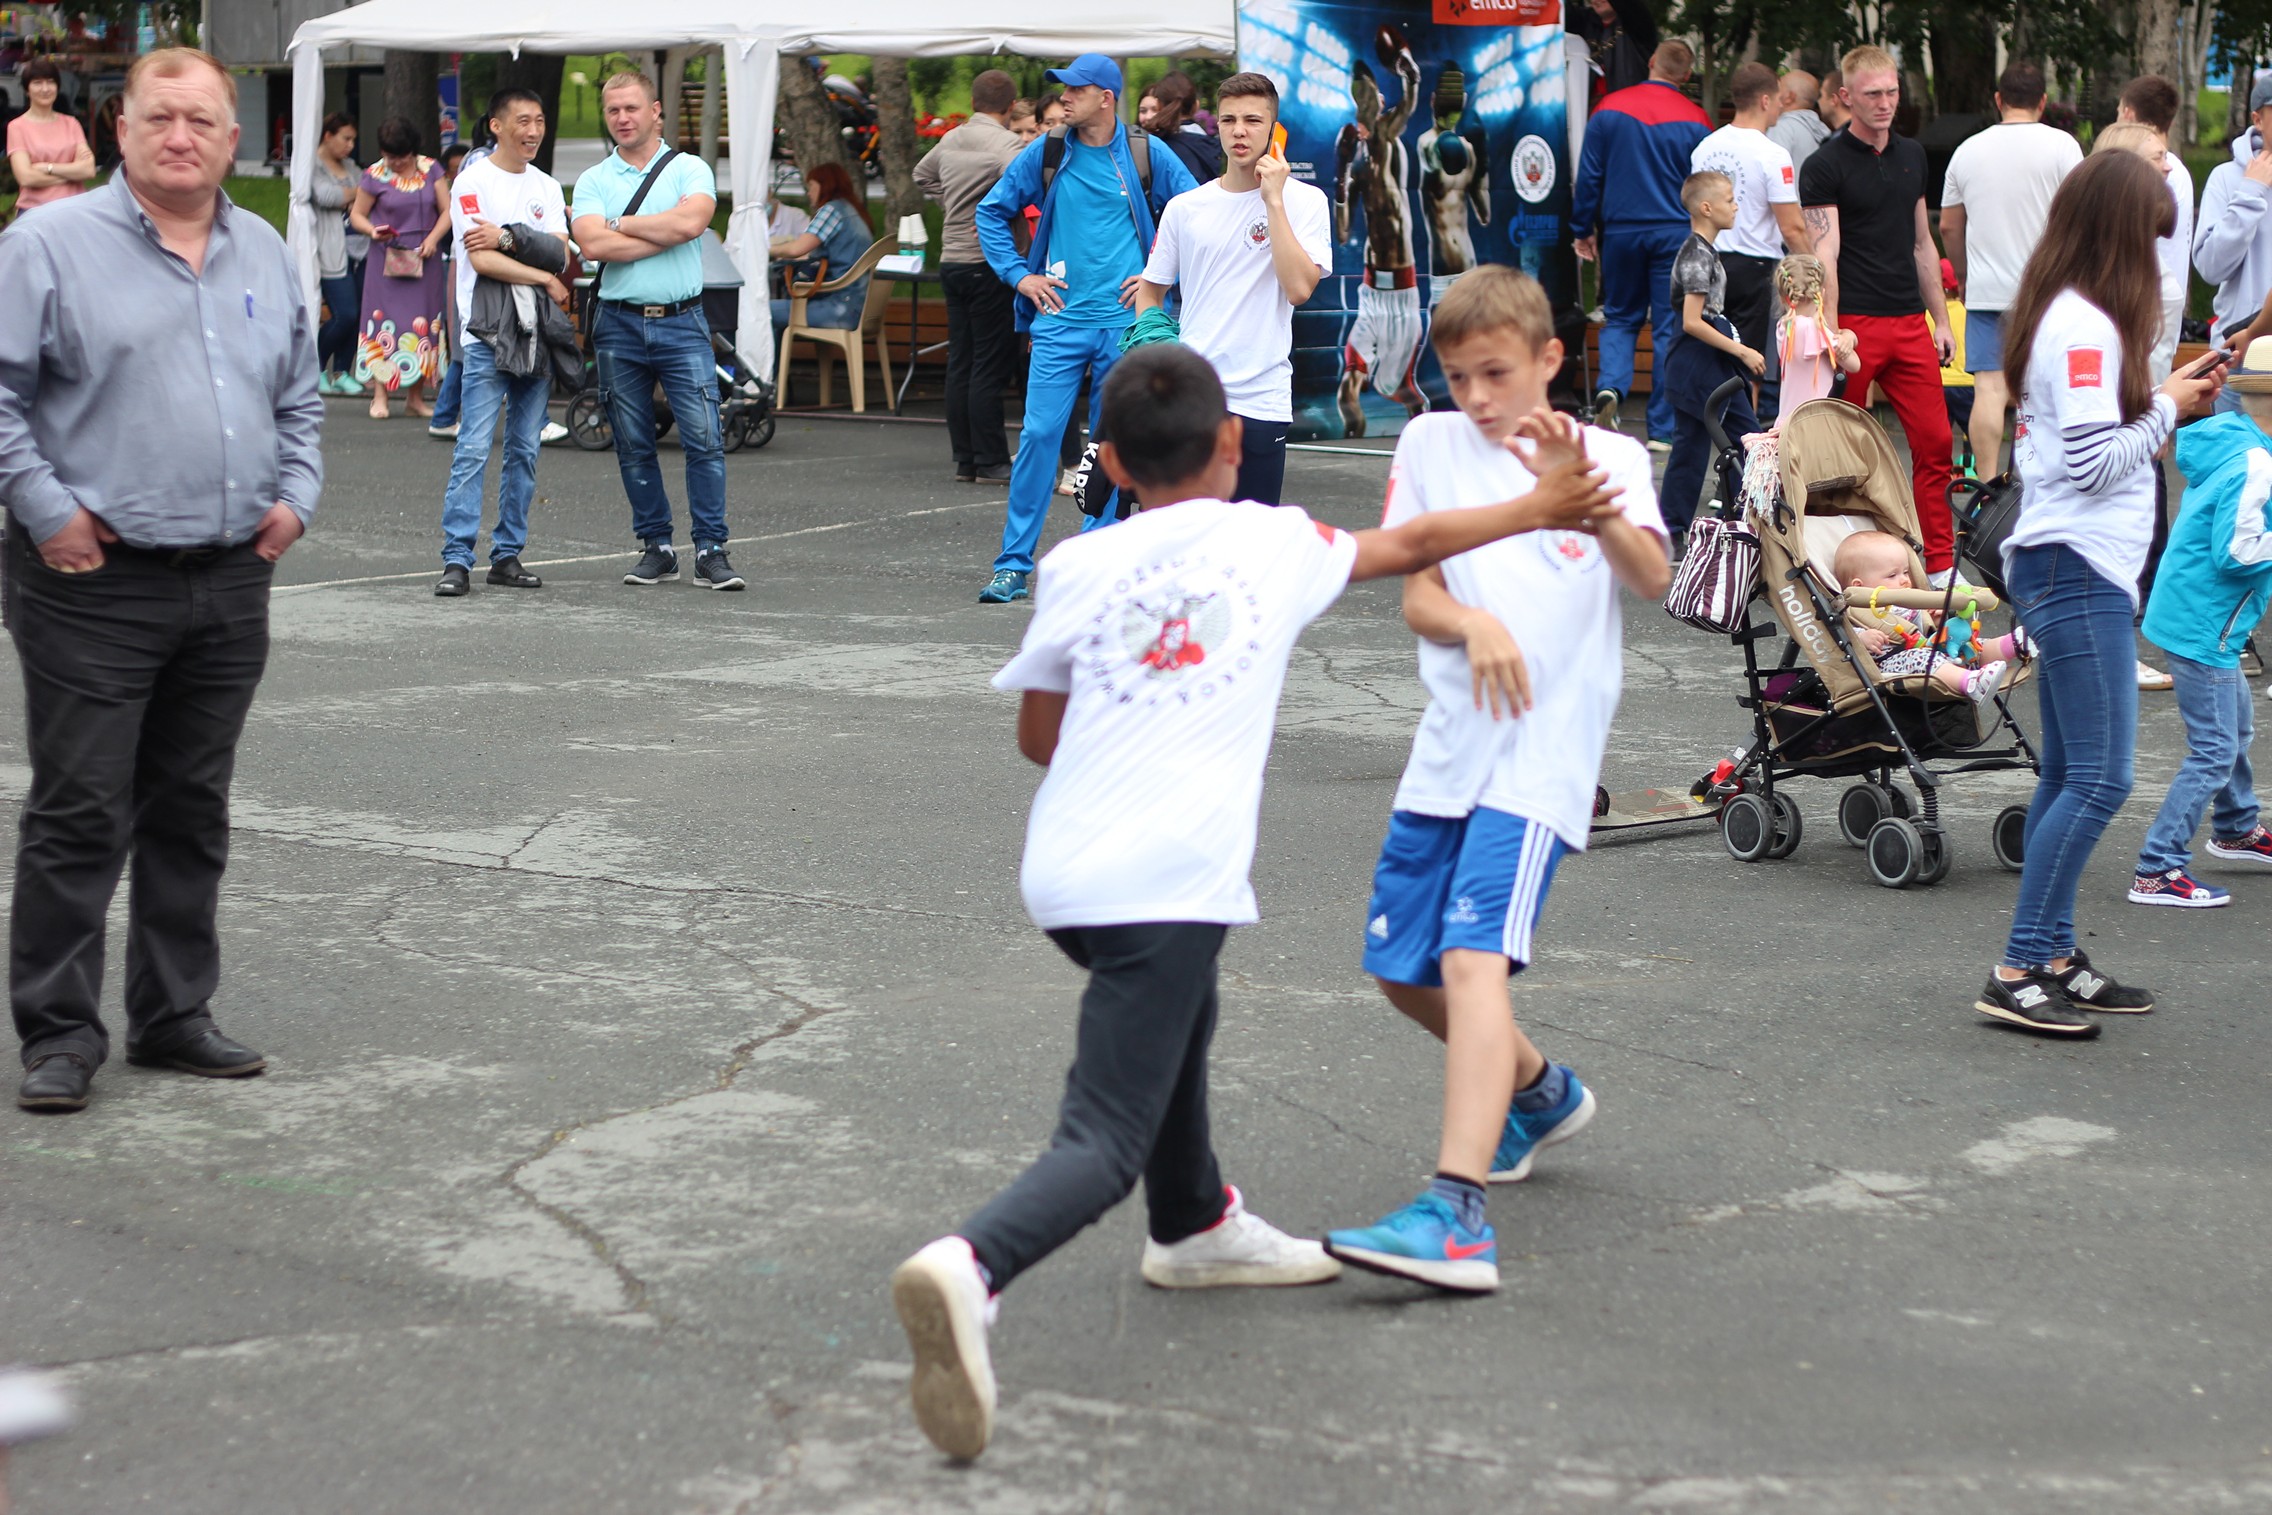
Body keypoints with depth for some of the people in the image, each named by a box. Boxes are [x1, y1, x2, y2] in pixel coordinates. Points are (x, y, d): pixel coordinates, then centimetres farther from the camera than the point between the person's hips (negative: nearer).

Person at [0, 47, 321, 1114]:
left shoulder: (265, 255, 13)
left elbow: (299, 397, 23)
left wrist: (294, 496, 9)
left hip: (231, 582, 6)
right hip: (94, 584, -5)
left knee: (193, 815, 12)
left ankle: (175, 1018, 22)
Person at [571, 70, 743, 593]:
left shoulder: (689, 169, 4)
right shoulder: (592, 181, 8)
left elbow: (691, 221, -16)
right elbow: (594, 245, -9)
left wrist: (619, 223, -6)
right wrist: (665, 234, -9)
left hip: (681, 321, -2)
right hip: (619, 325, 2)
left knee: (704, 437, -9)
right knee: (634, 444, 6)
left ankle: (711, 550, -4)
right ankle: (655, 547, 15)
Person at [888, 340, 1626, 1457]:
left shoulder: (1077, 566, 8)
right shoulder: (1276, 540, 7)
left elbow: (1038, 733, 13)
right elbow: (1410, 545, 22)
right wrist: (1534, 509, 38)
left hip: (1064, 869, 5)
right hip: (1169, 881, -4)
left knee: (1179, 1007, 33)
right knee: (1105, 1142, -9)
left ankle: (1194, 1227, 51)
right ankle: (972, 1267, -36)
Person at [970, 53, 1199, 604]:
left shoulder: (1146, 155, 0)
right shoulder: (1046, 154, 4)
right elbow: (992, 211, 15)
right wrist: (1019, 275, 6)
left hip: (1125, 321, 0)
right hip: (1061, 319, 0)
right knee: (1039, 434, -7)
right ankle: (1014, 565, -2)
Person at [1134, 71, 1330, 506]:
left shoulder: (1304, 201, -2)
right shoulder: (1184, 207, 8)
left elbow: (1299, 288, -16)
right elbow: (1150, 291, 18)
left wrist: (1273, 199, -15)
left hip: (1261, 400, -2)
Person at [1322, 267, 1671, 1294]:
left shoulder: (1609, 457, 2)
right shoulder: (1431, 445, 10)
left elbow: (1651, 580, -15)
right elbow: (1415, 599, 4)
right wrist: (1472, 624, -17)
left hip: (1543, 749, -5)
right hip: (1450, 741, 6)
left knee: (1473, 957, -22)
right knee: (1402, 970, 14)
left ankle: (1455, 1211, -31)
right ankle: (1537, 1091, 42)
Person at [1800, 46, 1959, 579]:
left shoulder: (1912, 156, 14)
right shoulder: (1826, 165, -5)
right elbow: (1824, 254, -12)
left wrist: (1941, 319, 17)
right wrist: (1831, 334, -20)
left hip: (1910, 323, 6)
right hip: (1855, 322, -6)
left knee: (1934, 441, 2)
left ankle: (1940, 564, 8)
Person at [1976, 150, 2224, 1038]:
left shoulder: (2064, 316, 15)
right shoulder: (2085, 327, -15)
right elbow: (2096, 460, -20)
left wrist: (2165, 399, 10)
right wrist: (2169, 407, -7)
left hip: (2066, 569, 11)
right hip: (2079, 571, -11)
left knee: (2067, 774, 13)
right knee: (2099, 779, -10)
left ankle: (2053, 955, 18)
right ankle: (2018, 972, -9)